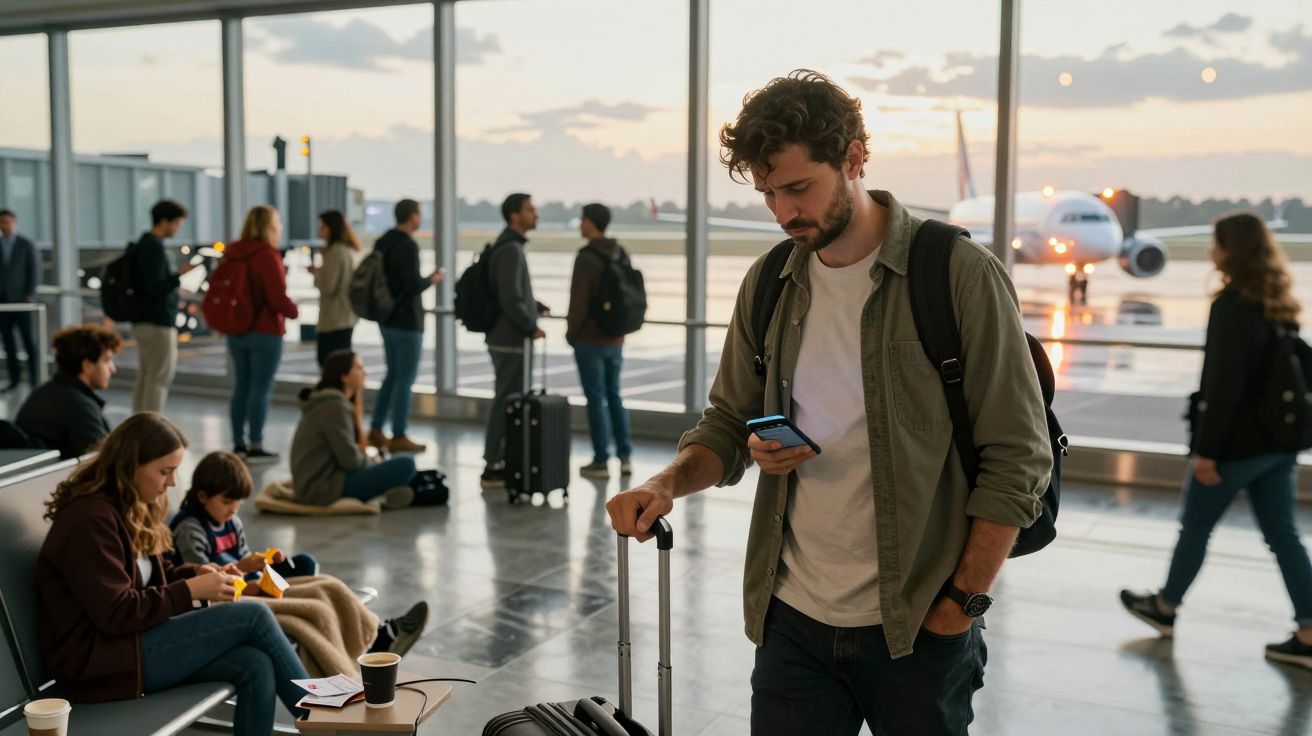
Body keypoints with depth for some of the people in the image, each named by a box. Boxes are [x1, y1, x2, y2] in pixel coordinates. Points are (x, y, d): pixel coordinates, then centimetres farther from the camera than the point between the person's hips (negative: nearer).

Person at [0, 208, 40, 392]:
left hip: (20, 299, -2)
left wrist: (30, 294, -9)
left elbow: (35, 271, 0)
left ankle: (34, 378, 4)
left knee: (28, 339, -2)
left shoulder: (26, 245, 1)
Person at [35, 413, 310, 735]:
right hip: (99, 661, -9)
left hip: (130, 639, 9)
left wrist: (197, 573, 1)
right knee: (253, 617, -16)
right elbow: (116, 613, -23)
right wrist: (190, 590, -18)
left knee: (256, 667, -15)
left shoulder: (129, 508, 11)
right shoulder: (90, 519, -19)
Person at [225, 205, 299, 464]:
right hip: (265, 333, -8)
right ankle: (255, 448, 0)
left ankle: (239, 444, 19)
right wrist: (293, 311, -2)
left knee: (241, 387, 14)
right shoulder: (267, 256, -17)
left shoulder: (233, 254, 7)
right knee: (261, 389, -2)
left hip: (236, 332, 8)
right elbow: (278, 298, -20)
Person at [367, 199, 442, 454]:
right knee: (406, 377, 0)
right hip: (407, 320, -9)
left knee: (393, 374, 18)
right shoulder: (408, 246, -18)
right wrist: (432, 280, -4)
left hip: (387, 318, 9)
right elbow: (413, 285, -23)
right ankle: (398, 437, 4)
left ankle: (376, 430, 19)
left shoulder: (382, 242, 9)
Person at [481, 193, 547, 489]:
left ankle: (500, 460, 23)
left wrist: (536, 307, 15)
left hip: (507, 338, 10)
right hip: (510, 340, -10)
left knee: (507, 400, 15)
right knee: (507, 401, -5)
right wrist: (532, 328, -14)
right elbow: (510, 300, -23)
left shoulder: (509, 246, 14)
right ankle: (493, 467, -1)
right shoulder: (511, 250, -17)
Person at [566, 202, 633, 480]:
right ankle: (624, 457, 15)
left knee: (595, 398, 0)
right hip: (615, 338, 7)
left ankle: (601, 461, 6)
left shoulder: (586, 259, -18)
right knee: (613, 395, 16)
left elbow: (578, 302, -17)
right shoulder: (621, 255, 6)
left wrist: (571, 333, -3)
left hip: (589, 340, -7)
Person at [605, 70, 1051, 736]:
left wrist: (959, 607, -12)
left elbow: (1018, 460, -10)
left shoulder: (962, 276, -10)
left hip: (917, 631, -4)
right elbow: (728, 423, 14)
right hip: (794, 621, 4)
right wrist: (671, 481, -7)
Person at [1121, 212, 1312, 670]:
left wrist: (1207, 450, -18)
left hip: (1237, 444, -8)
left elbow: (1224, 385, -22)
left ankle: (1164, 609, 27)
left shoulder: (1232, 305, -18)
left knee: (1195, 529, 10)